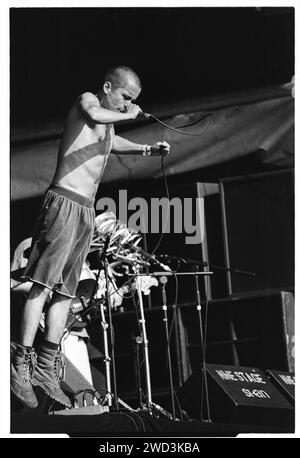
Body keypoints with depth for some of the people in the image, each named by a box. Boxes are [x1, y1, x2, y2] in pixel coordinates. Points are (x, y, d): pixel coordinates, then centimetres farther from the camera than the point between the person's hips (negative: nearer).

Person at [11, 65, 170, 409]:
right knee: (41, 286, -13)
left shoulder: (109, 124, 23)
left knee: (66, 292, 5)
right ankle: (21, 365, -16)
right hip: (64, 203, -9)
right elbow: (93, 115, -27)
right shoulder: (86, 101, -1)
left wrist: (146, 150, 36)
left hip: (86, 212, 9)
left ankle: (46, 368, 5)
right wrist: (127, 115, -12)